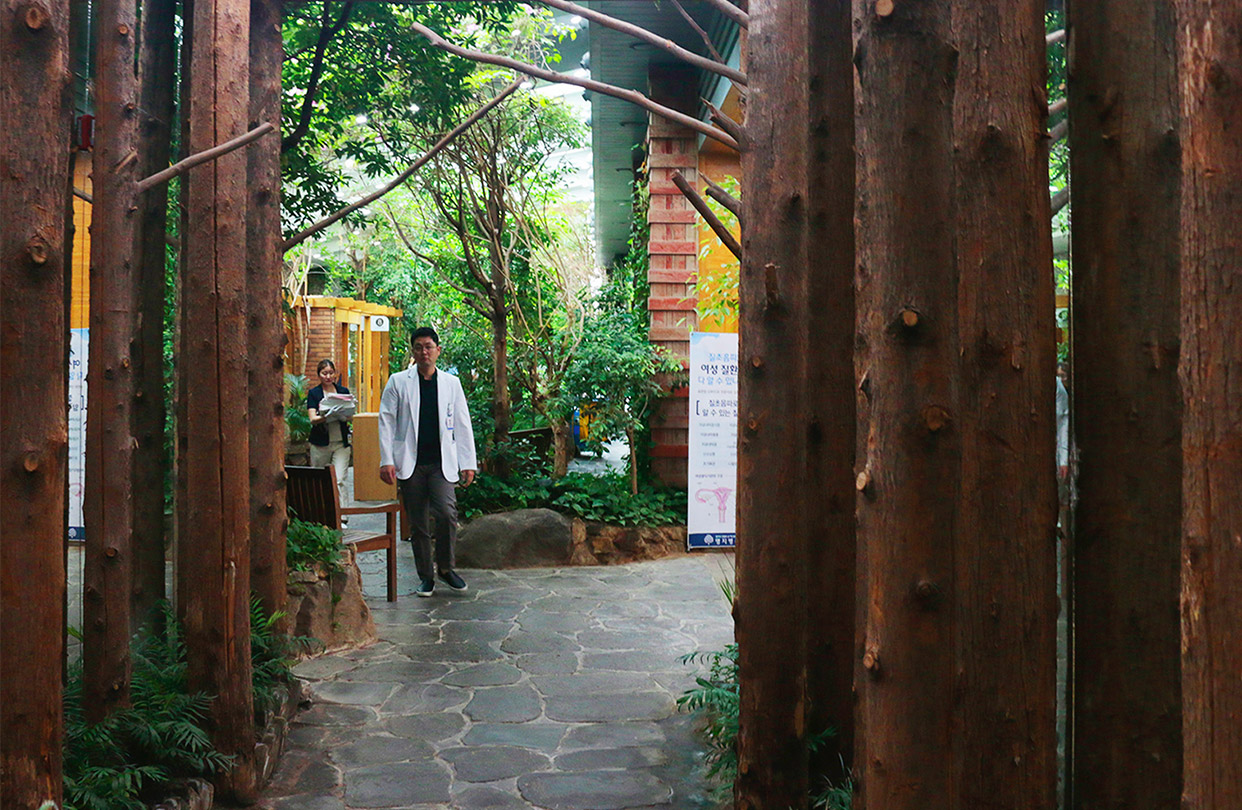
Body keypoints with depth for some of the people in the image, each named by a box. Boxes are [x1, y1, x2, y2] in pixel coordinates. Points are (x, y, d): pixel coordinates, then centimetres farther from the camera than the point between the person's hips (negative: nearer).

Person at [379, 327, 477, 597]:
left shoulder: (451, 383, 10)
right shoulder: (398, 382, 6)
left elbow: (463, 425, 10)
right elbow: (386, 421, 3)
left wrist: (468, 462, 4)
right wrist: (386, 460, -6)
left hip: (442, 463, 0)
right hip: (410, 463, 0)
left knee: (447, 514, -16)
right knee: (418, 523, 5)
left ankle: (445, 567, 5)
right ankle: (425, 575, 18)